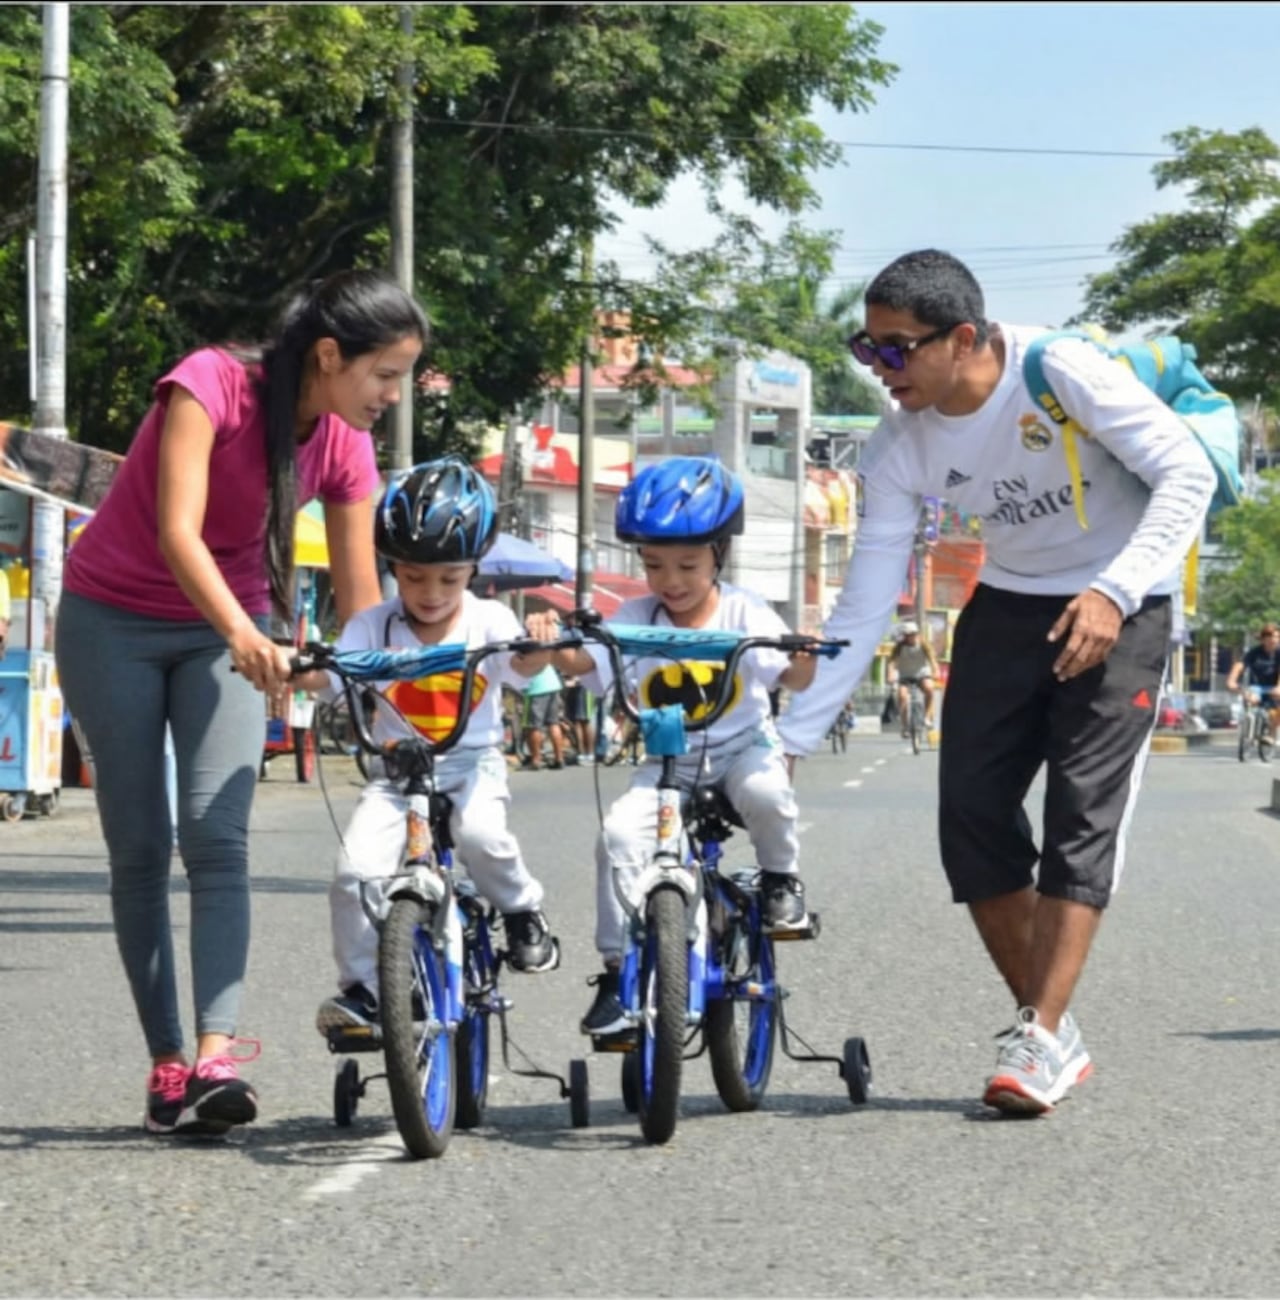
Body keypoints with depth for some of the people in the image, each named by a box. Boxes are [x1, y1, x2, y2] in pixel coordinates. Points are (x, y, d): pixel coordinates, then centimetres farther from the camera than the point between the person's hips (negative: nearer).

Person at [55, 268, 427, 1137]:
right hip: (115, 619, -3)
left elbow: (361, 603, -5)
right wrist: (243, 633, -47)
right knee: (140, 847, -3)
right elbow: (177, 530, -32)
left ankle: (216, 1056, -26)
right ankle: (166, 1061, 1)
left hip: (225, 632, 3)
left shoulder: (345, 449, -8)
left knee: (218, 836, -16)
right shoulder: (210, 384, -23)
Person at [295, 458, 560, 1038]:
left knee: (479, 833, -32)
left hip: (471, 764, -1)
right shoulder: (375, 626, -3)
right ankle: (360, 988, -5)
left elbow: (523, 665, -19)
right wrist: (293, 668, -35)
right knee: (356, 870, -19)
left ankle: (522, 911, -1)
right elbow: (328, 674, -13)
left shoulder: (488, 621, -3)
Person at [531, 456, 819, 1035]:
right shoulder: (637, 618, -5)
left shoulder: (743, 613, -8)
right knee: (620, 833, -22)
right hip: (668, 760, 2)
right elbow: (585, 661, -18)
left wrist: (805, 657, -38)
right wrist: (553, 644, -40)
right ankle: (618, 966, -12)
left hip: (741, 745, -2)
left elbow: (794, 678, -15)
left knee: (764, 792, -36)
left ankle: (780, 876, -3)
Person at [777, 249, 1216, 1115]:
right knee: (972, 813, -4)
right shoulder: (899, 451, -12)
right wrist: (792, 735, -12)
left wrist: (1114, 591, -35)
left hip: (1117, 610, -5)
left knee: (1083, 816, -15)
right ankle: (1057, 1036, 8)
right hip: (1008, 609, 5)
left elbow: (1189, 473, -23)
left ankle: (1039, 1045, -16)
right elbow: (867, 602, -8)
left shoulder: (1063, 375, -26)